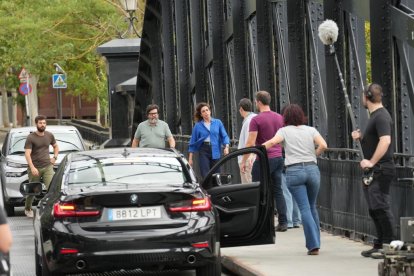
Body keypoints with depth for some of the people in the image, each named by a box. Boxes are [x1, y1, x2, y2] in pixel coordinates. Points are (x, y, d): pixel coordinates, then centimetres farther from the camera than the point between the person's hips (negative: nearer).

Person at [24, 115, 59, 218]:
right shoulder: (31, 138, -6)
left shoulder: (49, 135, 8)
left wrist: (55, 157, 10)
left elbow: (56, 146, 27)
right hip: (35, 168, -3)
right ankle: (28, 209, 31)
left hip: (48, 167, 3)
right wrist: (32, 167, -25)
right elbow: (27, 154, -13)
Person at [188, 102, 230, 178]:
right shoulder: (198, 126, 6)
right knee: (205, 176, -11)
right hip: (203, 151, -1)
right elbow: (192, 142, 9)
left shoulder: (218, 123, 7)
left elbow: (224, 136, 7)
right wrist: (190, 158, 5)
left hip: (215, 152, 1)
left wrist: (226, 146, -12)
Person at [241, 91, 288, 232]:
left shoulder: (256, 120, -13)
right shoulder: (279, 118, 7)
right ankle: (283, 223, 6)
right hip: (278, 158, 6)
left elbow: (250, 143, -16)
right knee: (278, 190, 10)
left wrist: (243, 161, -8)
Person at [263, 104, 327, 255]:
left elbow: (272, 142, -14)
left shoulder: (284, 131, 5)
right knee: (312, 207, 15)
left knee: (305, 208, -4)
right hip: (312, 169, 3)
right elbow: (323, 145, -2)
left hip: (294, 171, -3)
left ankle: (313, 245, -11)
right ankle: (315, 242, 16)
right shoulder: (311, 130, 11)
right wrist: (314, 155, 15)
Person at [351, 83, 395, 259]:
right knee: (374, 210, 13)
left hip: (381, 170, -11)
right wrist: (360, 138, 9)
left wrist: (372, 162, -26)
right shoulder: (374, 116, 18)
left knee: (381, 208, -10)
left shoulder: (381, 116, -14)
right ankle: (379, 245, 20)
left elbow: (385, 141, -27)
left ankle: (389, 246, -7)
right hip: (373, 171, 11)